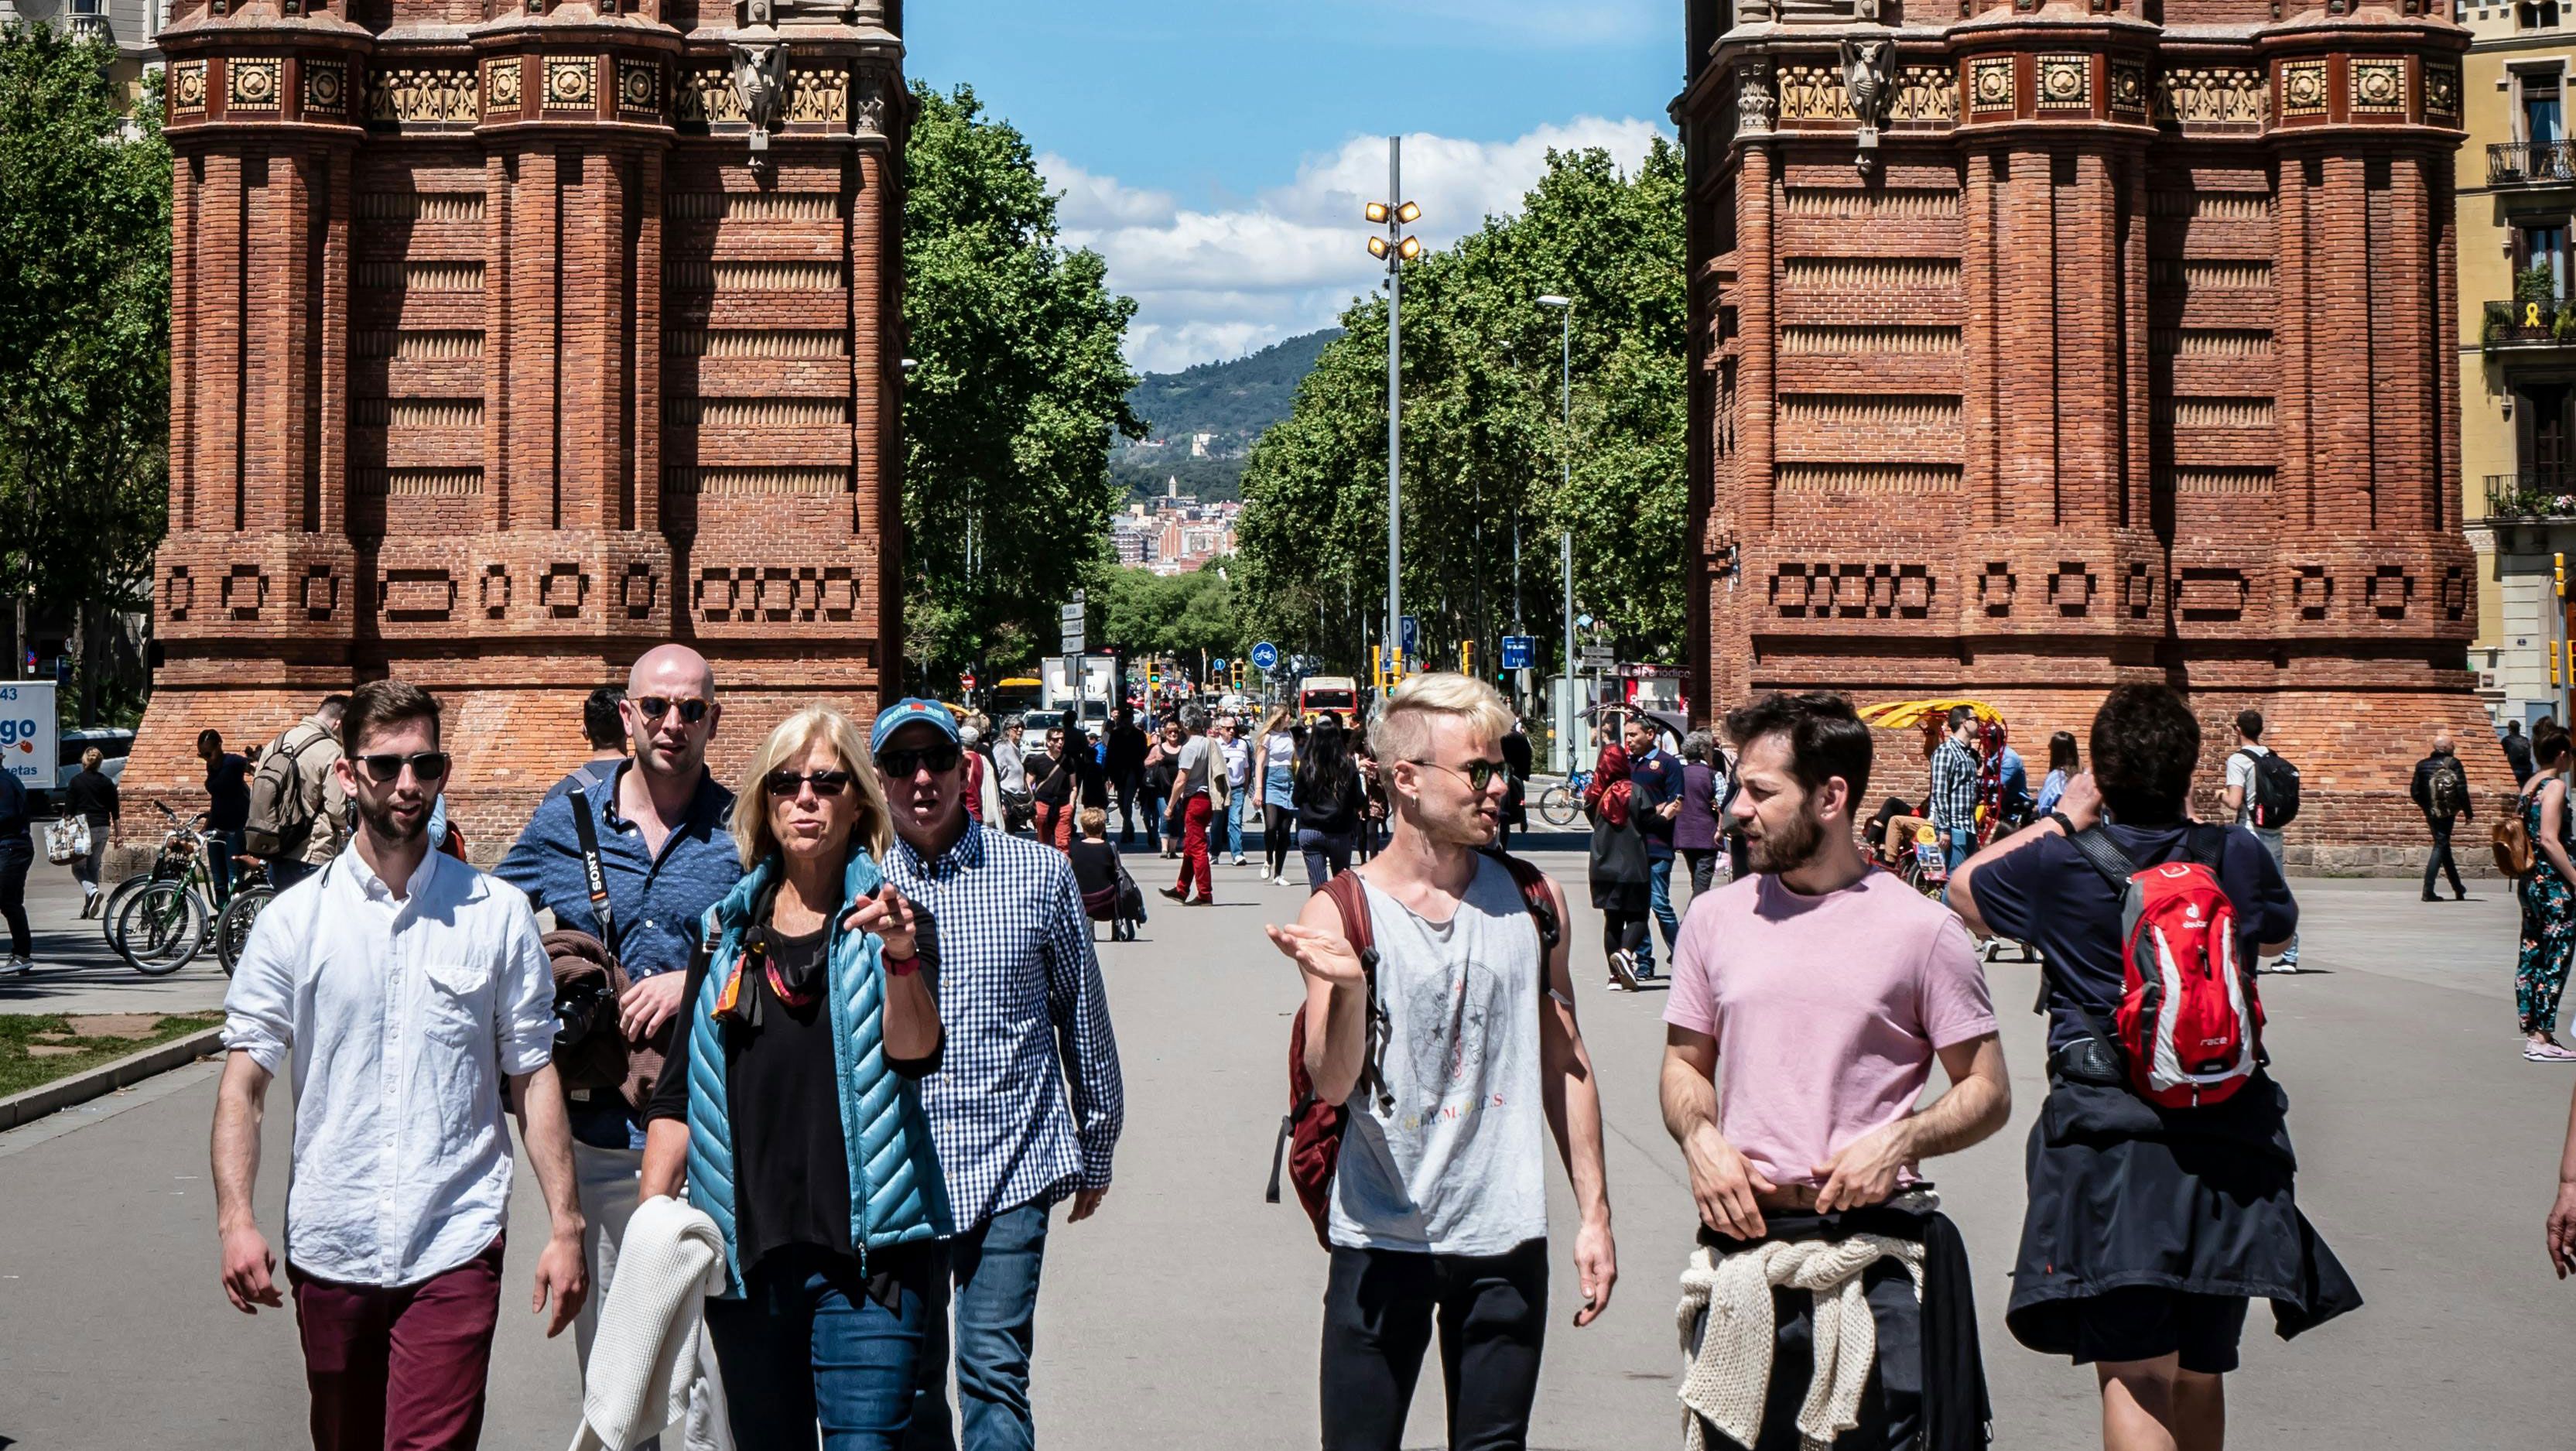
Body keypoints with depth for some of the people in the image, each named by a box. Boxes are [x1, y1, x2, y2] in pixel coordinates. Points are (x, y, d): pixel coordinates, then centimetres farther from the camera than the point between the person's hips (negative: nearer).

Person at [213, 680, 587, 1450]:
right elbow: (244, 1079, 1)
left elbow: (533, 1075, 4)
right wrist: (236, 1219, -11)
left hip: (455, 1247, -2)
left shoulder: (497, 914, 2)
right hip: (328, 1246, 2)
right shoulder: (294, 919, 2)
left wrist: (565, 1226, 0)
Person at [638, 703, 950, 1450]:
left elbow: (915, 1053, -14)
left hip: (863, 1247, -4)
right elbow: (678, 1093, 12)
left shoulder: (884, 915, 2)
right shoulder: (729, 930, 11)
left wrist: (902, 957, -33)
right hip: (745, 1245, 4)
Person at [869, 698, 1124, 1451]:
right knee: (908, 1376, 10)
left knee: (994, 1371, -6)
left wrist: (1097, 1149, 14)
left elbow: (1084, 1019, 10)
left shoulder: (1040, 873, 1)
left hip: (1012, 1165, -2)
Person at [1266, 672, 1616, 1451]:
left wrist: (1593, 1212, 10)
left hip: (1506, 1239, 3)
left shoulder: (1532, 901, 4)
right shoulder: (1341, 913, -6)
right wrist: (1348, 984, -30)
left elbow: (1564, 1062, 11)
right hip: (1381, 1238, -3)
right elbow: (1333, 1085, -12)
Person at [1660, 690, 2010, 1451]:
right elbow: (1685, 1064, 18)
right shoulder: (1716, 918, 8)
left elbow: (1988, 1092, 3)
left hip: (1876, 1257, -3)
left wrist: (1900, 1139, -15)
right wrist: (1700, 1138, -3)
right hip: (1741, 1243, 3)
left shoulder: (1921, 929, -2)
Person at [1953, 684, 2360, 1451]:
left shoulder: (2063, 863, -5)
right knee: (2200, 1374, 17)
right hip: (2226, 1133, 3)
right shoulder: (2237, 854, 2)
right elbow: (2276, 933, 25)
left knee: (2134, 1377, -8)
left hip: (2108, 1135, -3)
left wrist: (2063, 818, 19)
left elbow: (1964, 885, 16)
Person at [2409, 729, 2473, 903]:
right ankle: (2428, 890, -12)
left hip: (2431, 813, 5)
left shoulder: (2422, 765, 5)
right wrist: (2468, 813, -3)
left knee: (2443, 845, 17)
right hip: (2447, 813, -5)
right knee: (2441, 846, -1)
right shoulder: (2453, 764, -8)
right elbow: (2462, 791, -12)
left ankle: (2458, 888, 29)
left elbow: (2414, 791, 5)